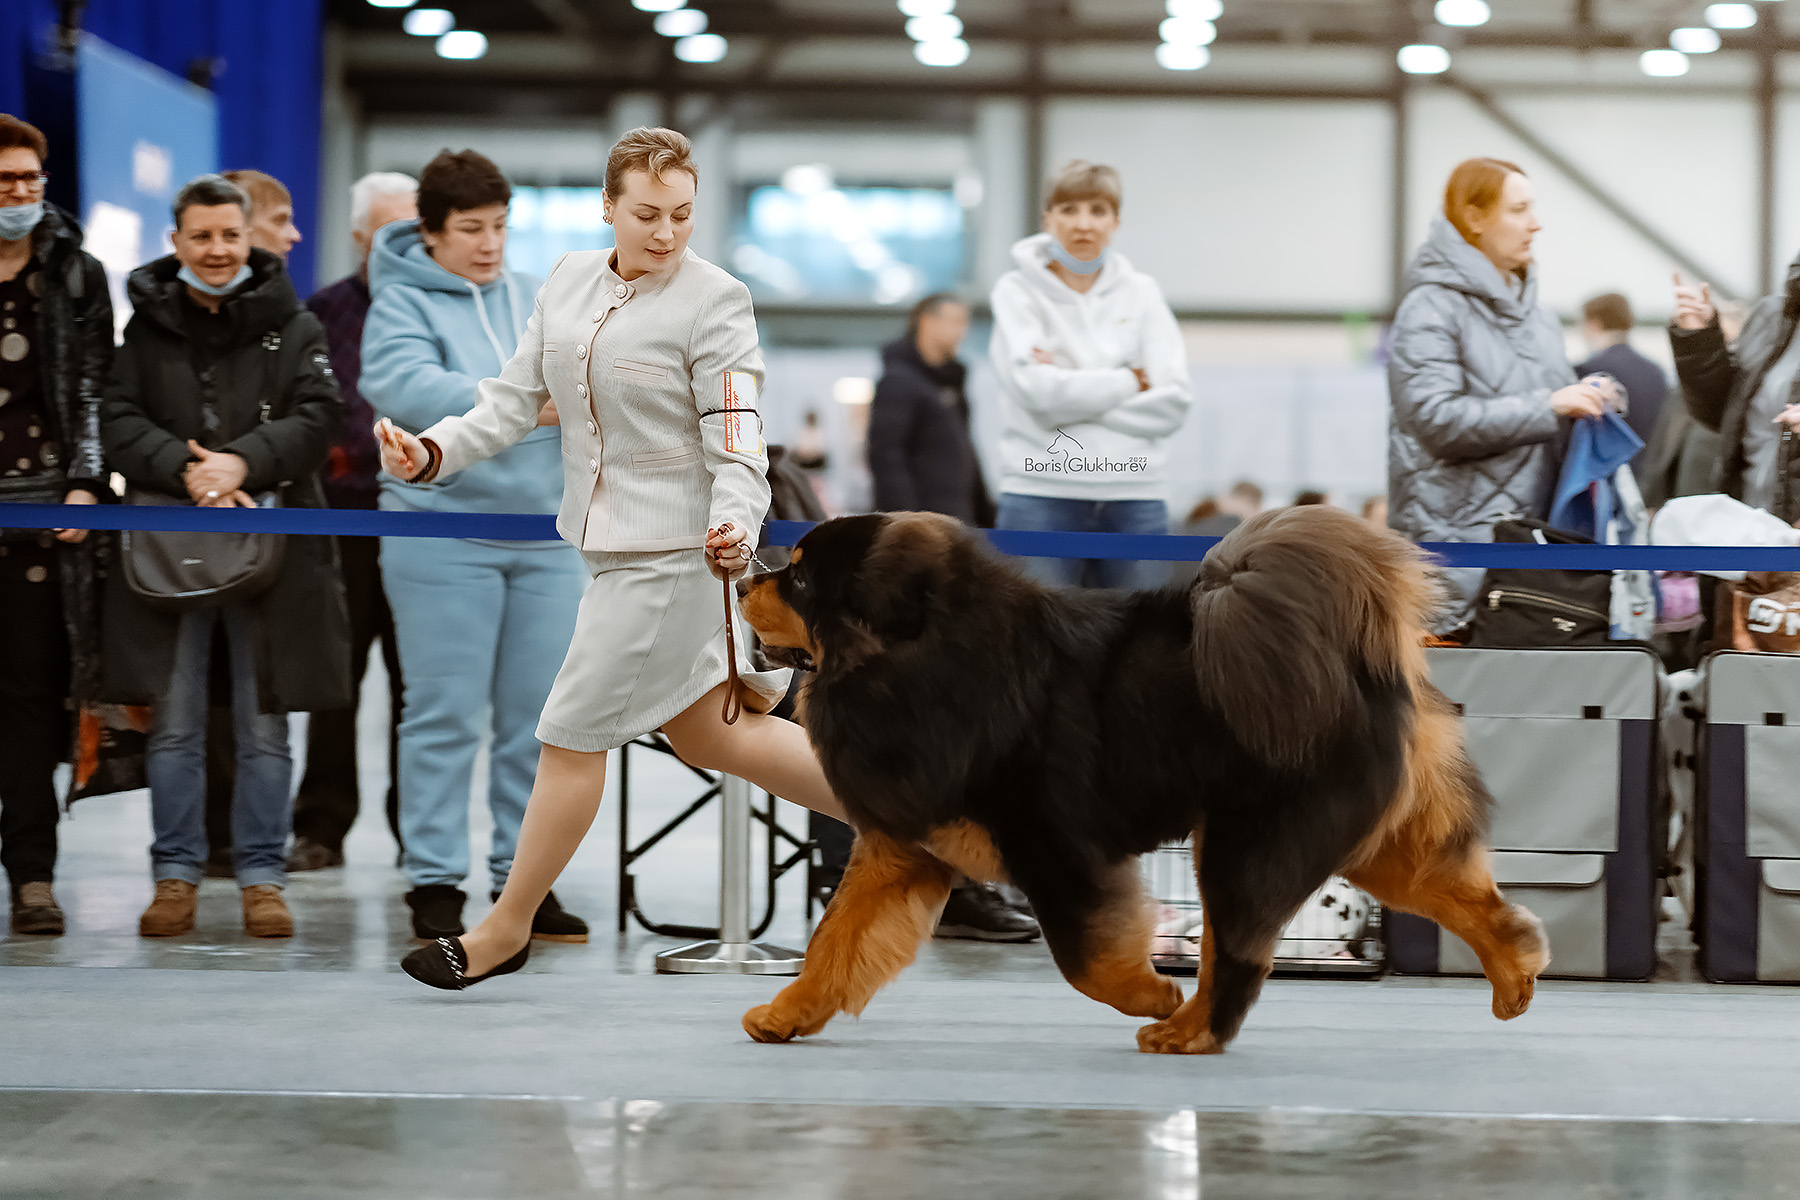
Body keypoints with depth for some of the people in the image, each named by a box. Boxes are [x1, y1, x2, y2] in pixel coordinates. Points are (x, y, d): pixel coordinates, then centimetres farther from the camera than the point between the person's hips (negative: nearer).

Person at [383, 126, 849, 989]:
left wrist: (734, 528, -35)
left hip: (672, 548, -8)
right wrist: (433, 452, -8)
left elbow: (736, 436, -17)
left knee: (572, 732, 0)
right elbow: (517, 398, 8)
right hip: (611, 538, 8)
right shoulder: (569, 280, 6)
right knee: (700, 733, 15)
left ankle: (506, 931, 14)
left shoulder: (714, 302, -14)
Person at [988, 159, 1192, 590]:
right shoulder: (1018, 292, 2)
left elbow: (1174, 400, -2)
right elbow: (1039, 391, -13)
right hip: (1043, 493, -3)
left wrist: (1074, 394, -9)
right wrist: (1129, 382, -4)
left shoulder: (1141, 293, 10)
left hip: (1135, 496, 3)